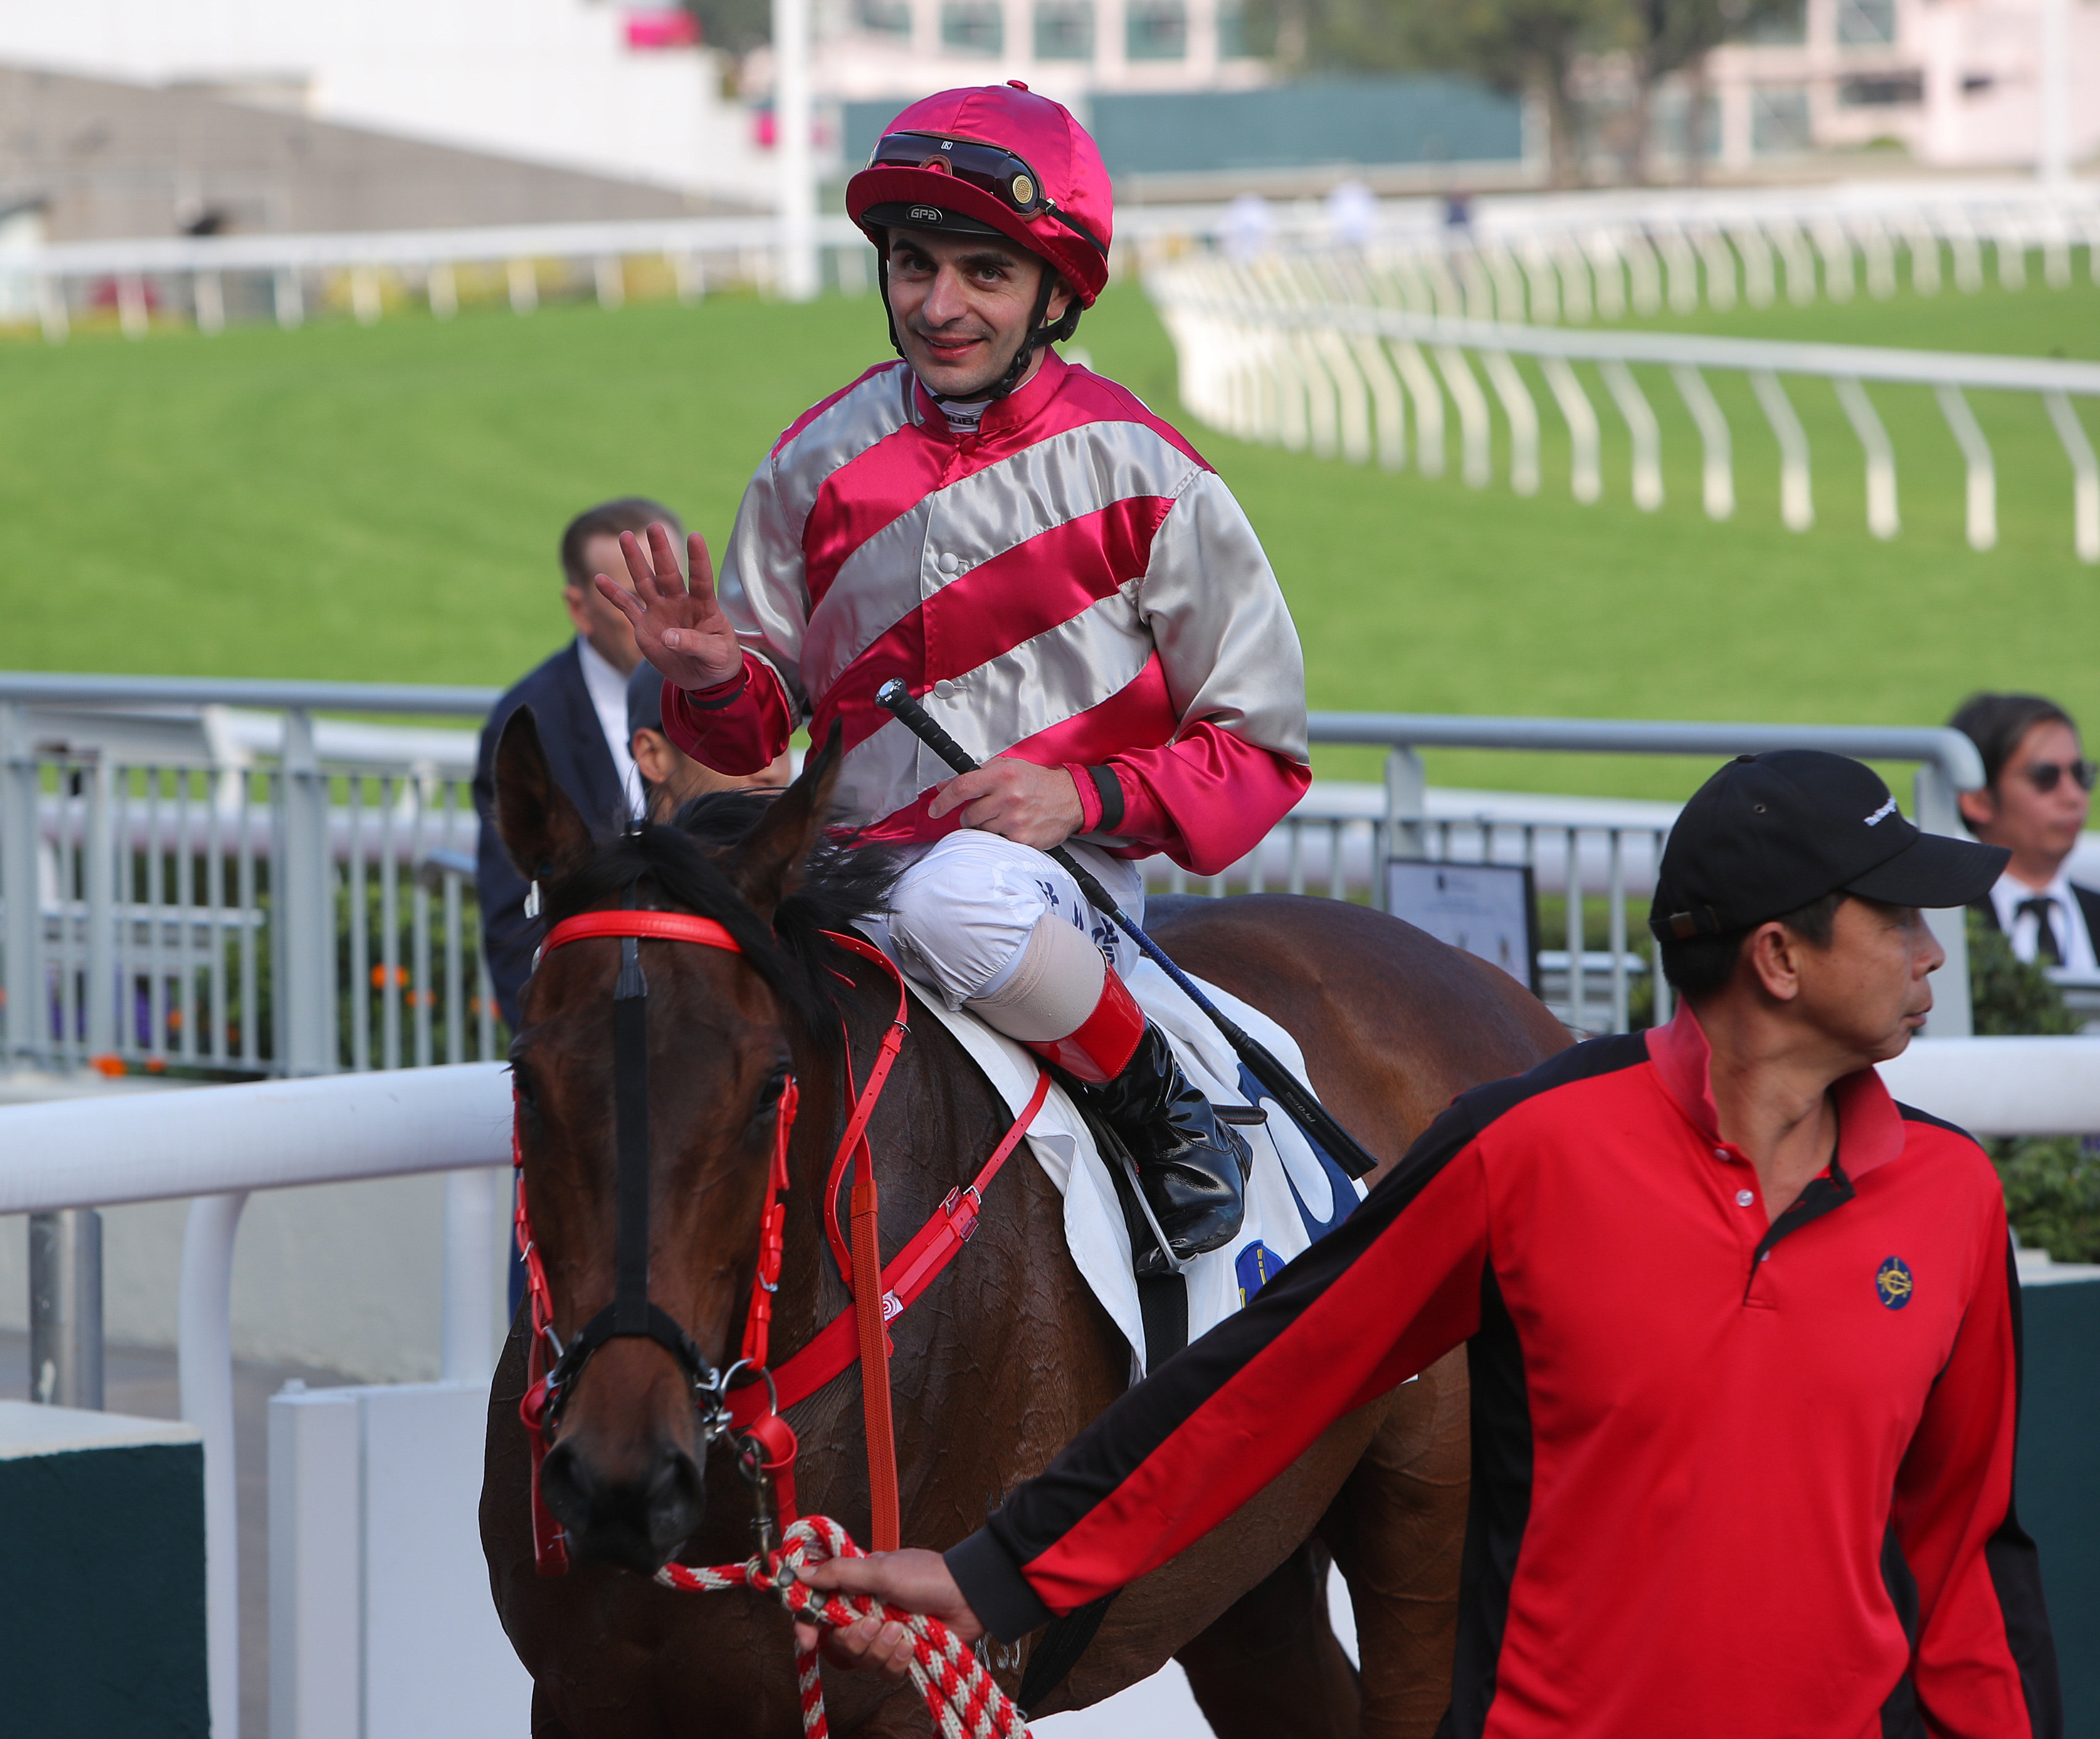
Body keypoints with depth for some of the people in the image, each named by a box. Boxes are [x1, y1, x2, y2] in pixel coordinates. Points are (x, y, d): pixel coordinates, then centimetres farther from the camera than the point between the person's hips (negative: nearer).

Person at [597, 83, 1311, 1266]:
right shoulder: (819, 463, 8)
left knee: (955, 901, -39)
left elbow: (1259, 746, 1)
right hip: (857, 877, 5)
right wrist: (713, 677, -8)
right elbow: (762, 717, 16)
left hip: (1065, 878, -5)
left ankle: (1158, 1098, -12)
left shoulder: (1139, 473, -3)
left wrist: (1085, 794, -16)